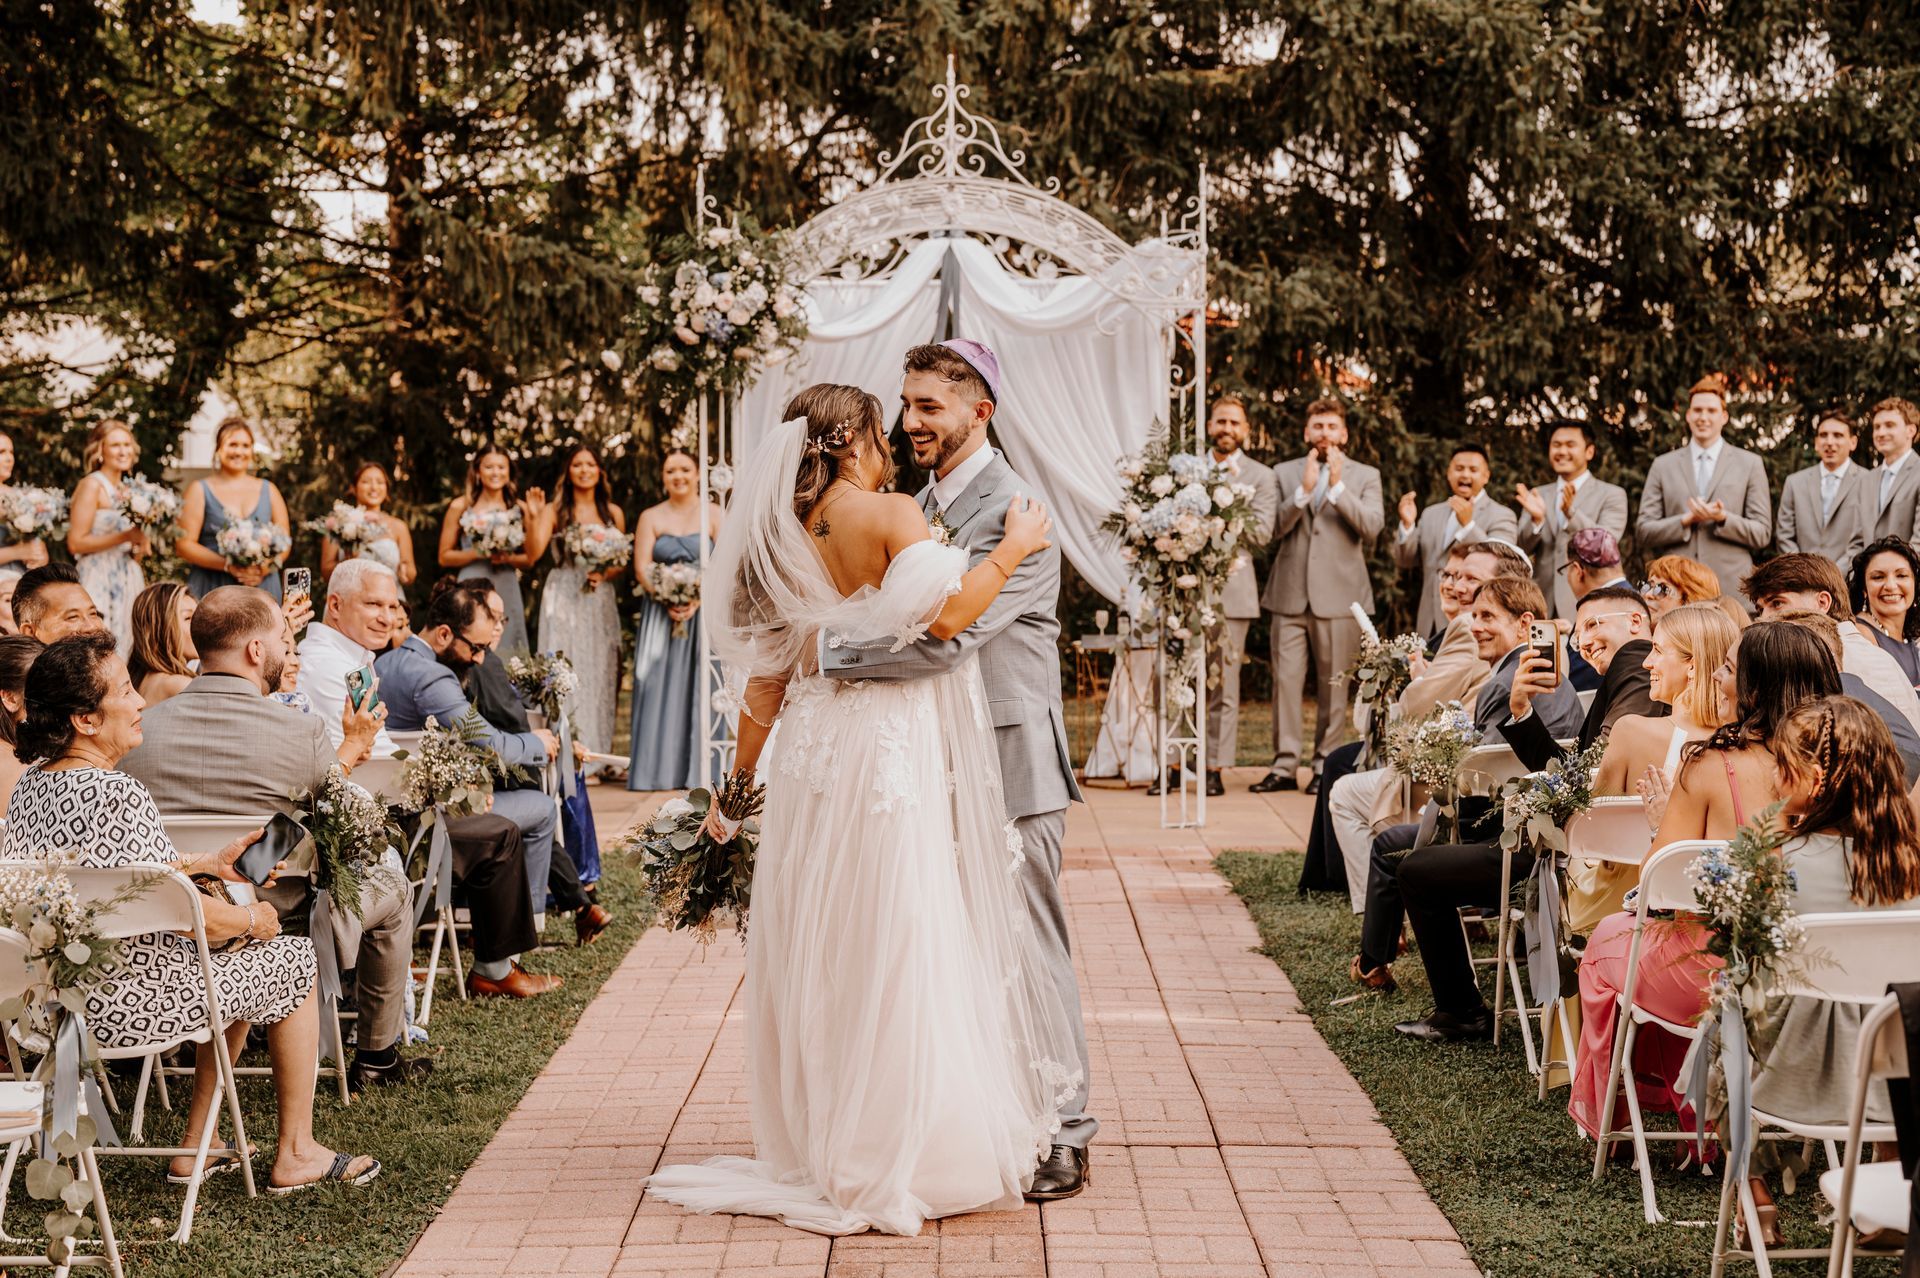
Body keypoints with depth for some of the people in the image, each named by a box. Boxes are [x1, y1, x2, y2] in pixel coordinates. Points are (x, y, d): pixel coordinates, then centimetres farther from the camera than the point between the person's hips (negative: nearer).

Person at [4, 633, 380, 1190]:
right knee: (293, 959, 12)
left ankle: (196, 1144, 33)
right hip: (128, 1002, -9)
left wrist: (207, 863, 18)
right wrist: (250, 921, -5)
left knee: (233, 955, 30)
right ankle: (296, 1154, 22)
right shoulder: (116, 794, -27)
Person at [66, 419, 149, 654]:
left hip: (127, 581, 8)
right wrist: (125, 537, -18)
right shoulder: (91, 485, -6)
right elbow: (75, 542, -15)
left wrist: (141, 544, 3)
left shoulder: (126, 489, 15)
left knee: (125, 653, 4)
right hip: (100, 581, -7)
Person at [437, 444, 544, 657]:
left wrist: (508, 558, -11)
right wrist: (478, 553, -12)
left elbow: (530, 559, 9)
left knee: (506, 654, 2)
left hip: (507, 592, 2)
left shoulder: (519, 508, 6)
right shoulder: (461, 507, 1)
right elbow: (445, 557, 2)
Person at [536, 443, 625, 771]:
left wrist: (604, 574, -6)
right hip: (563, 597, -3)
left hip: (600, 598, 3)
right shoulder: (555, 511, 0)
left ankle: (594, 753, 8)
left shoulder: (613, 513, 9)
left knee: (600, 671, 2)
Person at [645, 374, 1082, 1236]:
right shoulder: (892, 515, -9)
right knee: (895, 952, -1)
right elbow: (943, 619, -23)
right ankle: (887, 1161, 3)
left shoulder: (781, 535, 9)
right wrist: (1010, 551, -10)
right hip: (891, 752, -7)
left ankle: (808, 1147, 23)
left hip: (810, 748, 7)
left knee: (813, 955, 13)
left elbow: (765, 675, 13)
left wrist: (736, 784, 20)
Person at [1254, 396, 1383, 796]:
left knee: (1333, 685, 1)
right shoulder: (1284, 474, 13)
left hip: (1339, 595, -1)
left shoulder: (1364, 476, 9)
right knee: (1286, 680, -2)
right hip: (1290, 594, 1)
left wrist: (1337, 486, -13)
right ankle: (1284, 766, 3)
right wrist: (1304, 490, -12)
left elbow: (1372, 527, -6)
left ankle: (1325, 765, 9)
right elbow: (1274, 527, 0)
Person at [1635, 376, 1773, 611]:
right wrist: (1686, 520, -8)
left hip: (1731, 585, -1)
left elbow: (1762, 534, 6)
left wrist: (1723, 519, -11)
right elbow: (1644, 531, 9)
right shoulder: (1663, 466, 14)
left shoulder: (1750, 464, 11)